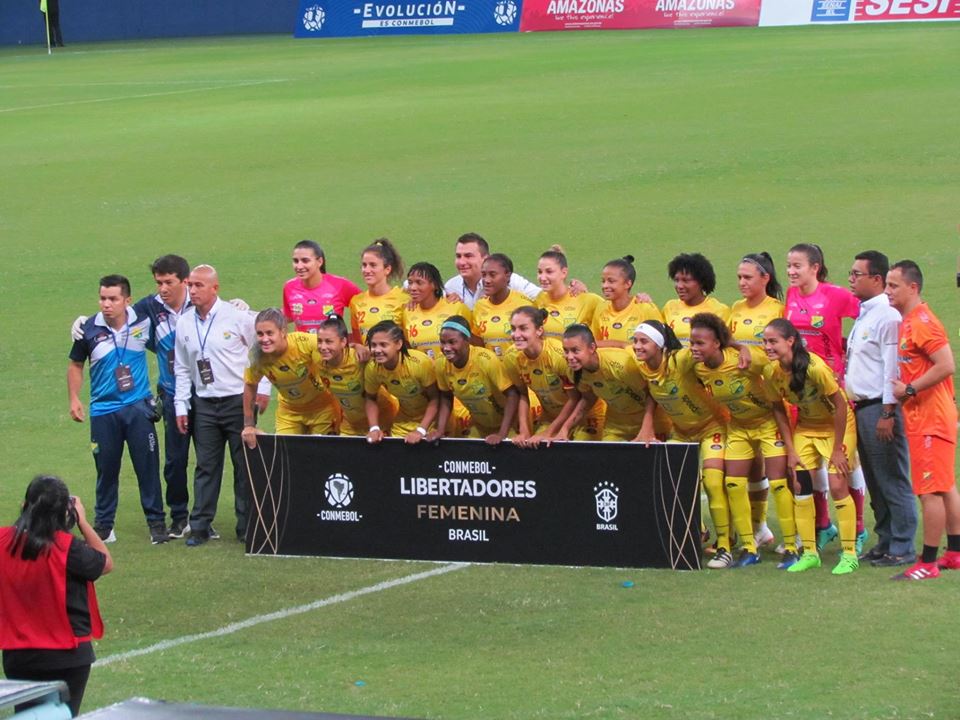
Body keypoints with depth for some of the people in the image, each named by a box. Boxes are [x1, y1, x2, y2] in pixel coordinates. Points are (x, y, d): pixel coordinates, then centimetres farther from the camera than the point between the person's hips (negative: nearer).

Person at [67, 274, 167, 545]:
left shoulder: (143, 322, -5)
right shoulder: (89, 329, -5)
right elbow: (76, 365, 9)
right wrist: (74, 399, 2)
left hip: (138, 407, 0)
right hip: (103, 410, 0)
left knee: (148, 466, -1)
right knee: (106, 469, 6)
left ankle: (156, 523, 7)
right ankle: (103, 525, 16)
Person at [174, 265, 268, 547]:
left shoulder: (237, 317, -7)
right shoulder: (184, 324, 6)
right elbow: (182, 368, 12)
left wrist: (263, 388, -3)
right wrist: (181, 406, 8)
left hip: (238, 400, -3)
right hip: (203, 404, 3)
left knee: (245, 464, 2)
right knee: (206, 466, 4)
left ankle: (247, 527, 8)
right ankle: (200, 526, 7)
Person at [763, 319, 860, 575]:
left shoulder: (815, 367, -32)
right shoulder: (771, 372, -14)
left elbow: (840, 405, -24)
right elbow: (779, 408, 0)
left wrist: (837, 449, -19)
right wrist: (791, 450, -4)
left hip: (837, 425, -6)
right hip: (806, 427, 6)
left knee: (837, 485, -12)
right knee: (800, 485, -1)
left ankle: (849, 554, -2)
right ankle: (809, 553, 10)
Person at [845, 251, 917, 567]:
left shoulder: (887, 315, -13)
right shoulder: (863, 314, 17)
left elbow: (892, 366, -18)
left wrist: (888, 413, -20)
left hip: (880, 408, -10)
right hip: (861, 408, 10)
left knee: (893, 481, -5)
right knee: (875, 481, 13)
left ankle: (902, 548, -2)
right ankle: (885, 541, 20)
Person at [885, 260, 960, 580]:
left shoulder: (922, 323, -17)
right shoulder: (907, 322, 13)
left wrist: (909, 390, -20)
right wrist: (903, 389, 7)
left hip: (930, 419, -11)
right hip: (922, 417, 11)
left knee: (930, 491, -8)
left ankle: (928, 563, -7)